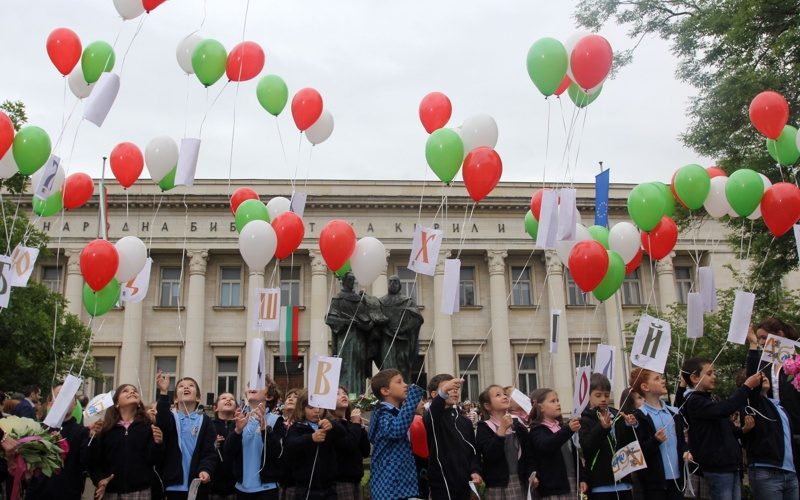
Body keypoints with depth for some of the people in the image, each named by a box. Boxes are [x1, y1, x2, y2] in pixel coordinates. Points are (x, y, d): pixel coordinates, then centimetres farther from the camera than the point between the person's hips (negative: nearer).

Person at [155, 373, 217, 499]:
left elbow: (210, 451, -1)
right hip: (172, 484, 0)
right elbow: (162, 425, -17)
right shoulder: (169, 417, 9)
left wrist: (205, 469, -23)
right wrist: (163, 392, -27)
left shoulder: (205, 421, 8)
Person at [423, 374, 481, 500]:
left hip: (464, 485, 6)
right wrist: (443, 393, -48)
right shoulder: (431, 418, -6)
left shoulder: (465, 421, 15)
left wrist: (475, 471, -1)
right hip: (442, 486, -6)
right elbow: (432, 414, -31)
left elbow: (473, 450, 18)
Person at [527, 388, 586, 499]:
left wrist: (581, 478, 12)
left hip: (572, 484, 7)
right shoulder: (537, 430, -9)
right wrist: (568, 430, -43)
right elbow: (546, 445, -31)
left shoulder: (562, 427, 15)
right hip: (553, 487, -7)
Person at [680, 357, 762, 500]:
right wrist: (747, 386, -22)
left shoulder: (709, 400, 18)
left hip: (730, 464, 9)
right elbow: (723, 409, -27)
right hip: (717, 468, -9)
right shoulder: (693, 401, -11)